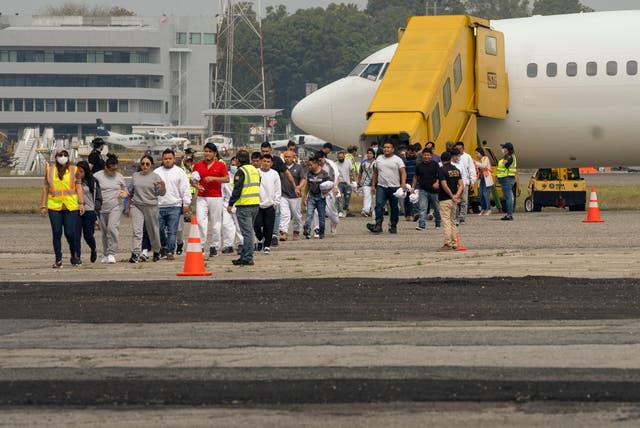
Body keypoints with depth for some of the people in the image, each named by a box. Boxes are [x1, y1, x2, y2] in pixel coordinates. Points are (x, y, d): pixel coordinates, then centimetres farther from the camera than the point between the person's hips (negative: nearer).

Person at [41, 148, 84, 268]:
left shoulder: (73, 170, 7)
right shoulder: (49, 170, 10)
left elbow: (78, 187, 6)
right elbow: (46, 188, 13)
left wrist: (81, 203, -4)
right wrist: (43, 205, 9)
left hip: (71, 207, -1)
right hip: (54, 206, 1)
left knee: (70, 233, -5)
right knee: (56, 233, -2)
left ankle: (74, 255, 21)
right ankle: (58, 260, 4)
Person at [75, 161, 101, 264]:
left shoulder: (92, 182, 4)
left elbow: (98, 197, 7)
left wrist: (96, 210, -1)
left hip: (89, 211, -1)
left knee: (88, 235, 2)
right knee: (76, 235, -8)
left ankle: (94, 249, 33)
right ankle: (78, 256, -3)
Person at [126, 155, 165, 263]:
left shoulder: (155, 177, 2)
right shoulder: (135, 176, 12)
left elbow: (161, 193, -4)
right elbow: (131, 193, 20)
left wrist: (163, 186, -25)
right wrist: (128, 207, 20)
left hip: (151, 206, -2)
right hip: (136, 206, 2)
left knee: (153, 231, 9)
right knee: (137, 231, -11)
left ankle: (156, 251, 29)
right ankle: (135, 254, -18)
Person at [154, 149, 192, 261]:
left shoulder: (179, 172, 6)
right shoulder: (156, 172, 12)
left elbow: (185, 189, 4)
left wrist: (186, 204, -1)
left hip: (174, 206, -2)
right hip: (159, 206, 2)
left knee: (172, 231, -5)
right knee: (159, 230, 4)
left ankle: (170, 252, -1)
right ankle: (163, 246, 27)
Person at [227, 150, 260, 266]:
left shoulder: (241, 171, -12)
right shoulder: (255, 170, 14)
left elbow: (237, 189, -18)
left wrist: (231, 204, -13)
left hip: (244, 206, -8)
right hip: (255, 204, 8)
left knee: (247, 232, -8)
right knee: (248, 231, 16)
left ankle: (248, 258, -8)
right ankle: (244, 256, 22)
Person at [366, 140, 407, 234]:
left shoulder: (397, 160, 2)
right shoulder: (379, 159, 15)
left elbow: (403, 172, -6)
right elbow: (375, 172, 20)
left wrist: (403, 183, -23)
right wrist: (373, 184, 14)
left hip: (394, 187, -2)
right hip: (381, 187, 2)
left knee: (394, 208, 5)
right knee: (379, 205, -14)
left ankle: (393, 226, 15)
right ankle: (378, 225, -21)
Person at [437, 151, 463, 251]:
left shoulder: (442, 170, -12)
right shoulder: (456, 170, 9)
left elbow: (444, 186, -18)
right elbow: (461, 184, 4)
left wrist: (452, 196, -11)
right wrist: (456, 195, -7)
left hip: (445, 200, -7)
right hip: (454, 201, 7)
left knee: (446, 222, -7)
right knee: (453, 221, 14)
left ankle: (448, 244, -12)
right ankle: (454, 244, 14)